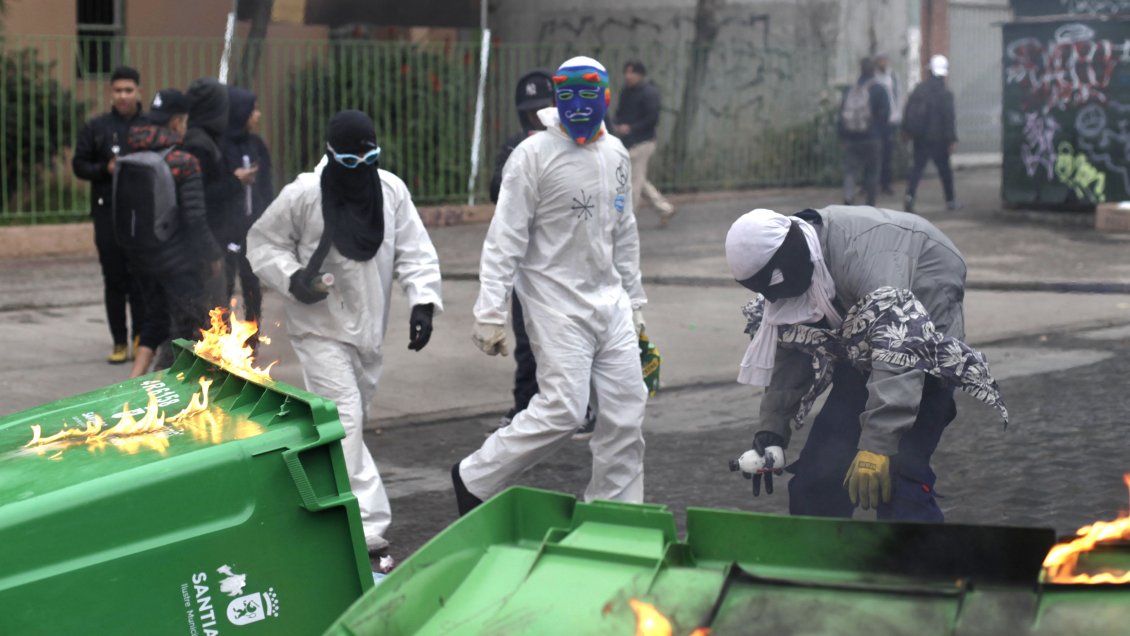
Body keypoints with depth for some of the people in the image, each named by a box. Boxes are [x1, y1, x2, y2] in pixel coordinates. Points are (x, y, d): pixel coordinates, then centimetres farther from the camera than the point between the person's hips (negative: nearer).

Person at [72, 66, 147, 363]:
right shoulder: (96, 128, 7)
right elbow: (79, 165, 7)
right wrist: (105, 170, -10)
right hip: (108, 213, 2)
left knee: (141, 280, -4)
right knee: (114, 280, 4)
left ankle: (141, 338, 5)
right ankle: (120, 342, 11)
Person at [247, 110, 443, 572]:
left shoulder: (392, 190, -4)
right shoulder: (303, 195, -13)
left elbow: (414, 251, 0)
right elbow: (262, 242, -2)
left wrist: (422, 301, -14)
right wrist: (291, 278, -19)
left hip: (369, 329, 5)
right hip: (321, 330, -5)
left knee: (354, 419, 17)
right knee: (344, 421, -15)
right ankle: (369, 535, -17)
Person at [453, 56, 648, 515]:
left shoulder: (616, 154, 9)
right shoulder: (533, 155, -10)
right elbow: (505, 240, -12)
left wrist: (634, 301, 20)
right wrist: (489, 314, -17)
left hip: (609, 303, 6)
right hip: (557, 307, -6)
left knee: (625, 415, 3)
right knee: (563, 410, -14)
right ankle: (475, 479, 3)